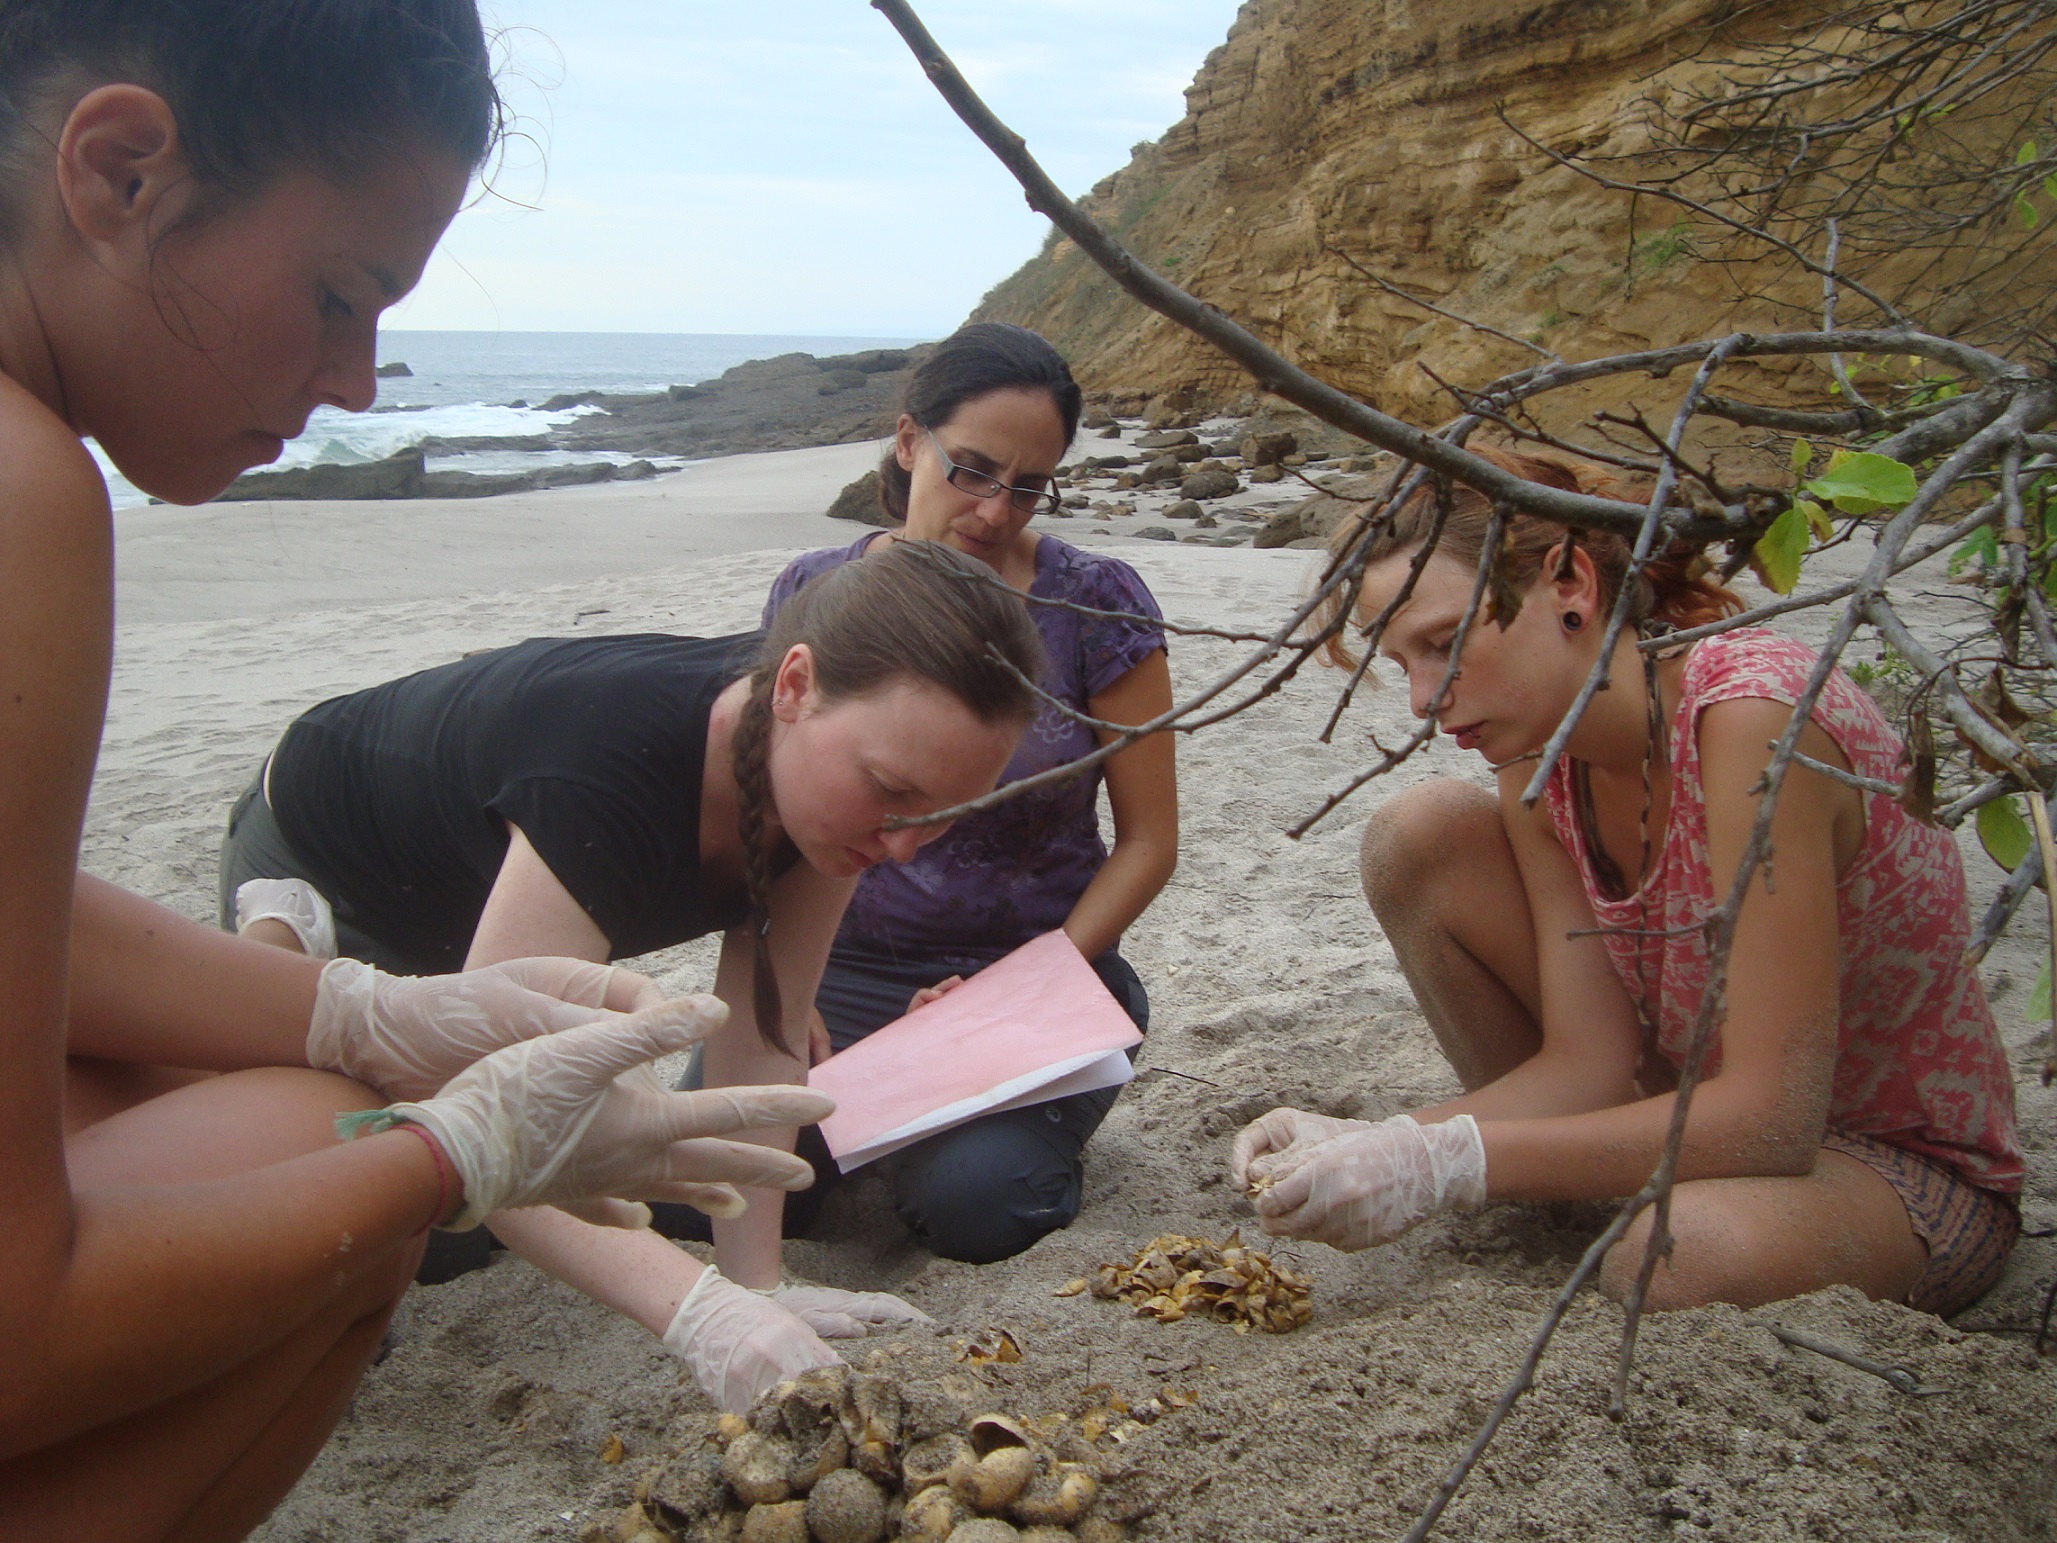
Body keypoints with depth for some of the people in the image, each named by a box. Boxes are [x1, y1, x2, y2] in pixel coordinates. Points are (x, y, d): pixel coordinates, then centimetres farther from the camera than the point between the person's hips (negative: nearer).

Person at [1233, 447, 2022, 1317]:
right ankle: (1560, 1210, 5)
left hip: (1911, 1159, -6)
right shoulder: (1538, 757, -8)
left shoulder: (1753, 709, -30)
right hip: (1713, 1108, 7)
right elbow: (1589, 1064, -12)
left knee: (1680, 1257, -41)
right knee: (1420, 834, -9)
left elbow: (1771, 1118, -33)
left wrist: (1446, 1165, -37)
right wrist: (1379, 1146, -26)